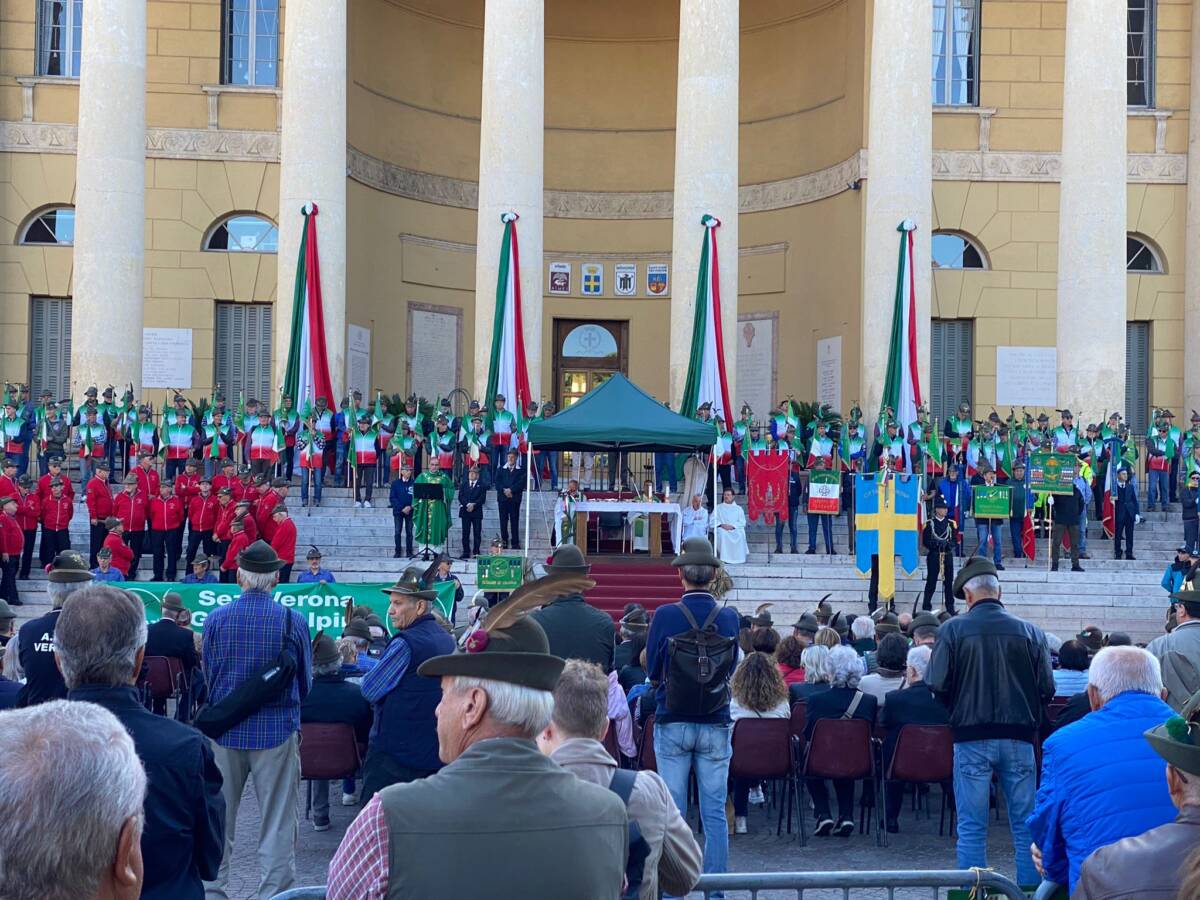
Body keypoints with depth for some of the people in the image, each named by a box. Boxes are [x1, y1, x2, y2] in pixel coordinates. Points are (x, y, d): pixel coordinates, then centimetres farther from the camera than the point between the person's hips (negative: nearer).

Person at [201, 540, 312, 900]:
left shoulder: (215, 619, -5)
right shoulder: (293, 622, -8)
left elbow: (207, 677, 7)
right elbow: (305, 683, 3)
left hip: (226, 731, 2)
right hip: (278, 731, -2)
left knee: (218, 819, 14)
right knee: (277, 823, 4)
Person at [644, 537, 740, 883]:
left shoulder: (664, 616, -10)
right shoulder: (729, 617, -4)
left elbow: (652, 673, -1)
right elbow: (730, 670, 8)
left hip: (672, 723, -1)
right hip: (716, 724, 1)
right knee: (715, 812, 6)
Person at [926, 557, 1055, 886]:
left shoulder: (952, 629, -6)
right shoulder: (1030, 632, -1)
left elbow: (937, 686, -8)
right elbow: (1047, 689, 0)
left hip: (971, 737, -1)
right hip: (1019, 738, 2)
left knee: (971, 828, 4)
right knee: (1025, 825, 10)